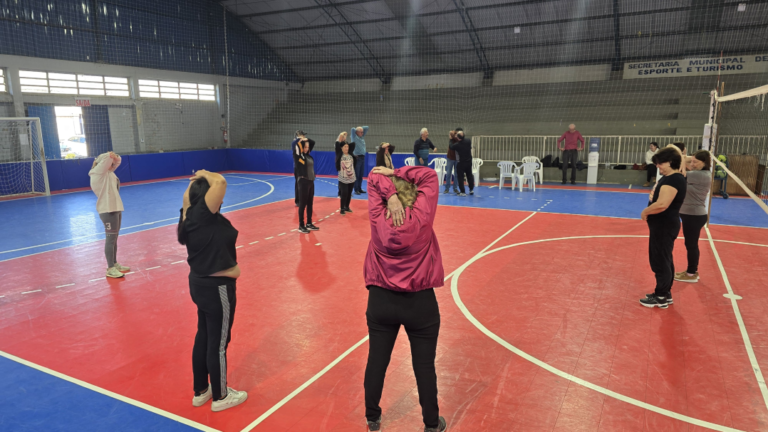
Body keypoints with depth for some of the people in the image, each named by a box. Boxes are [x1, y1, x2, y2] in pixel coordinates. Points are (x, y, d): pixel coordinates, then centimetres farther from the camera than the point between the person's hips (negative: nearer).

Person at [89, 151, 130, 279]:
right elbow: (108, 157, -19)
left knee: (114, 238, 15)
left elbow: (117, 160, 20)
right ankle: (110, 269, -3)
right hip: (108, 210, -9)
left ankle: (114, 264, 25)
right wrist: (111, 155, 1)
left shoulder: (108, 172, 14)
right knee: (110, 239, -7)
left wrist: (115, 157, 0)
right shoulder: (98, 171, -10)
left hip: (115, 208, 9)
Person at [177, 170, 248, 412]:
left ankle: (200, 391, 39)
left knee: (204, 338, 22)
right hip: (217, 288, -9)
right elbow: (220, 182, -33)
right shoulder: (201, 214, -24)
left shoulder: (192, 215, -1)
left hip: (201, 283, 9)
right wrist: (204, 174, -15)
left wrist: (196, 180, 5)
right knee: (218, 343, 8)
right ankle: (220, 397, 26)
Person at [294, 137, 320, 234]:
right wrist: (301, 140, -10)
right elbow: (296, 146, -26)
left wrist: (306, 139, 8)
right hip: (303, 181, -7)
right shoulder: (298, 155, -8)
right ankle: (301, 226, 8)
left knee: (310, 204, 14)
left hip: (311, 181, 7)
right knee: (303, 204, 0)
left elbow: (313, 143, 21)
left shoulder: (307, 154, 10)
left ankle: (309, 224, 24)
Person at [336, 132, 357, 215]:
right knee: (344, 194, -7)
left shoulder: (350, 154, 5)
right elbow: (337, 146, -13)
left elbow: (353, 144, 5)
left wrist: (345, 139, 4)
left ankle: (347, 207, 28)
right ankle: (342, 209, 6)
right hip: (343, 179, -4)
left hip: (351, 178, 4)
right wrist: (340, 137, -5)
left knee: (349, 194, 12)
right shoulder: (340, 155, -4)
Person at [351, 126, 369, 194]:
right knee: (356, 175, -4)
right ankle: (356, 190, -1)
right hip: (357, 158, -7)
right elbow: (352, 129, -18)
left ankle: (359, 188, 17)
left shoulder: (362, 137, 13)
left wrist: (361, 128, 12)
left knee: (361, 175, 10)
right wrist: (355, 130, 2)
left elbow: (366, 127, 17)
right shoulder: (354, 137, -5)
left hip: (362, 157, 7)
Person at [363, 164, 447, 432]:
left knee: (376, 361, 15)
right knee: (424, 365, 11)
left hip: (381, 299, 2)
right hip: (420, 302, -2)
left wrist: (389, 195, -16)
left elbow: (374, 178, -1)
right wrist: (398, 173, -5)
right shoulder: (421, 217, -15)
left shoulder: (378, 218, -10)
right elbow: (429, 176, -6)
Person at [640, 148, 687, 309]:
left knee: (660, 262, -2)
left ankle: (661, 298, 7)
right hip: (665, 225, 11)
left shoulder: (672, 180, -21)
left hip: (664, 226, -11)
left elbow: (662, 204, -30)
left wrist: (645, 212, -15)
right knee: (665, 261, 18)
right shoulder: (672, 178, 12)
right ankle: (665, 293, 28)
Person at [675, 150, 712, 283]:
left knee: (691, 245, 1)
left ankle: (691, 274, 13)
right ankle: (693, 271, 30)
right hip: (690, 214, 10)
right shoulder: (698, 175, 10)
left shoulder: (703, 175, -20)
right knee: (691, 244, 18)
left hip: (695, 216, -10)